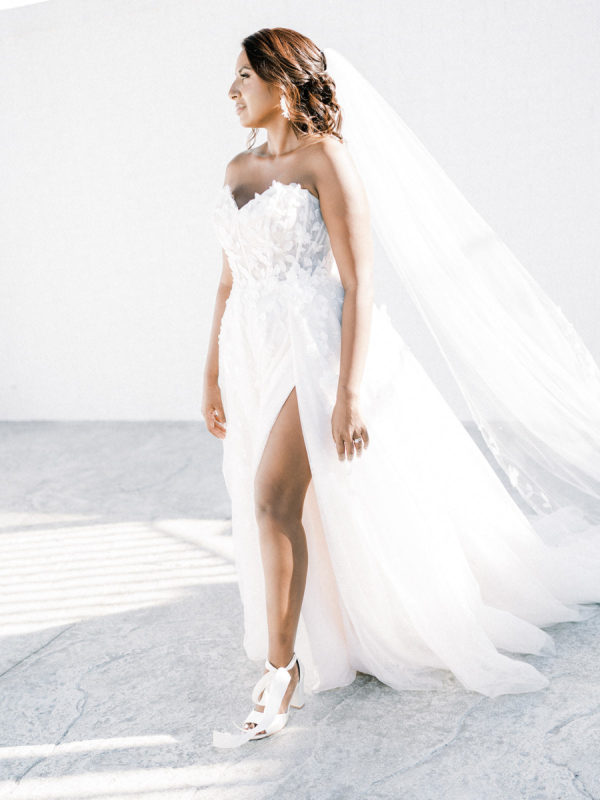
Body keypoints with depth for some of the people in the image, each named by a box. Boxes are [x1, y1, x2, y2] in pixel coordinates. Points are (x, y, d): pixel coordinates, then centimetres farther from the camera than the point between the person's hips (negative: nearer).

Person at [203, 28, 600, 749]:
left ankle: (282, 664, 2)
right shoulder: (237, 169, 13)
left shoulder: (325, 158, -9)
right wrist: (213, 373, 14)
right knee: (269, 502, 14)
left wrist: (349, 391, -20)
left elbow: (358, 282, -15)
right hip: (255, 354, 8)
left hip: (318, 346, -7)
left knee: (274, 496, -16)